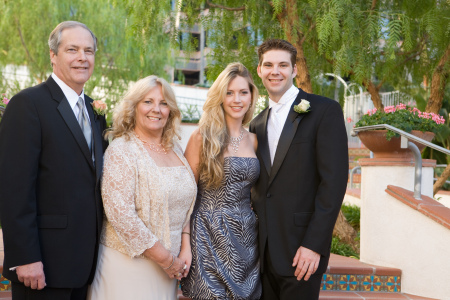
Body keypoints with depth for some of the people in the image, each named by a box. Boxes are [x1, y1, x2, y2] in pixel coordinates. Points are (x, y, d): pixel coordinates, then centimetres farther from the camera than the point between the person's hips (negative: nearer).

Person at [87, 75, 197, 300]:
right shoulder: (121, 150, -11)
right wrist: (165, 258, -16)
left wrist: (185, 248, -1)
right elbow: (120, 213, -19)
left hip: (167, 265, 6)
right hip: (128, 262, -6)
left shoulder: (175, 150, 8)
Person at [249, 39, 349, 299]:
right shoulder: (257, 124, 14)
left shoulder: (325, 111, -6)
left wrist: (314, 244, -18)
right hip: (263, 249, 6)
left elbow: (334, 180, -13)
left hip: (302, 251, -5)